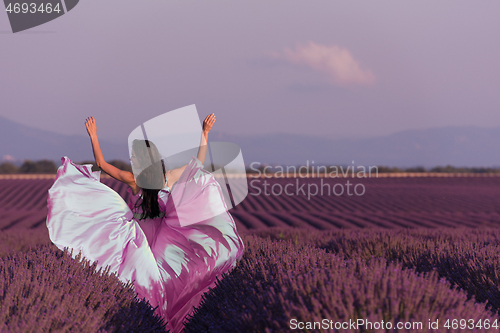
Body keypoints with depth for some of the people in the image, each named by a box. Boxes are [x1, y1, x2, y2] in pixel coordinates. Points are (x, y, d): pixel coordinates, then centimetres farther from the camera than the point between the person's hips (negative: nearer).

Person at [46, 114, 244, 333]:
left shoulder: (134, 181, -16)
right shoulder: (171, 177, -13)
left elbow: (101, 163, -7)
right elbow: (199, 162, 0)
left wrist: (93, 136, -2)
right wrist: (205, 132, 1)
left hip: (136, 234, -2)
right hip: (162, 237, 2)